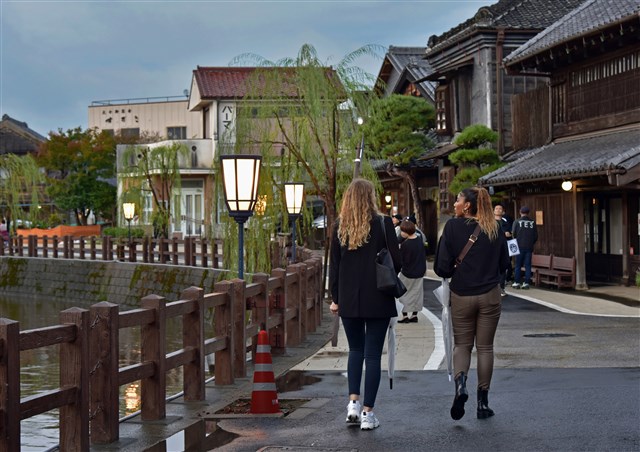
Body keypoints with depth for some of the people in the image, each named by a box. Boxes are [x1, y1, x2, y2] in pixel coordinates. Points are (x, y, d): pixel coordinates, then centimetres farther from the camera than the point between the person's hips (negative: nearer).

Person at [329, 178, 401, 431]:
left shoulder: (339, 227, 1)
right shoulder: (382, 224, -8)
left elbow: (334, 265, 4)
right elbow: (396, 261, -7)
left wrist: (335, 298, 12)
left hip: (348, 299, 3)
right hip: (377, 299, -3)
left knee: (355, 350, 19)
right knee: (373, 354, 3)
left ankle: (353, 401, 7)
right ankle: (367, 413, 4)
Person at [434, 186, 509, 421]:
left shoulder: (453, 226, -9)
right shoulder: (495, 229, -1)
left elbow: (442, 267, -12)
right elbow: (504, 263, 6)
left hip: (461, 295, -1)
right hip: (490, 295, 1)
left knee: (461, 344, 14)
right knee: (485, 347, 10)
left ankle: (460, 382, -14)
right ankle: (483, 402, 12)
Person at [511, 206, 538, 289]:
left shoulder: (517, 222, -6)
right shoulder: (532, 222, 0)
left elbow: (513, 234, -5)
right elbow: (536, 236, 3)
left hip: (520, 247, -1)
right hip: (529, 247, 1)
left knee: (518, 265, 6)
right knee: (528, 265, 6)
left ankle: (517, 283, 6)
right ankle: (526, 283, 5)